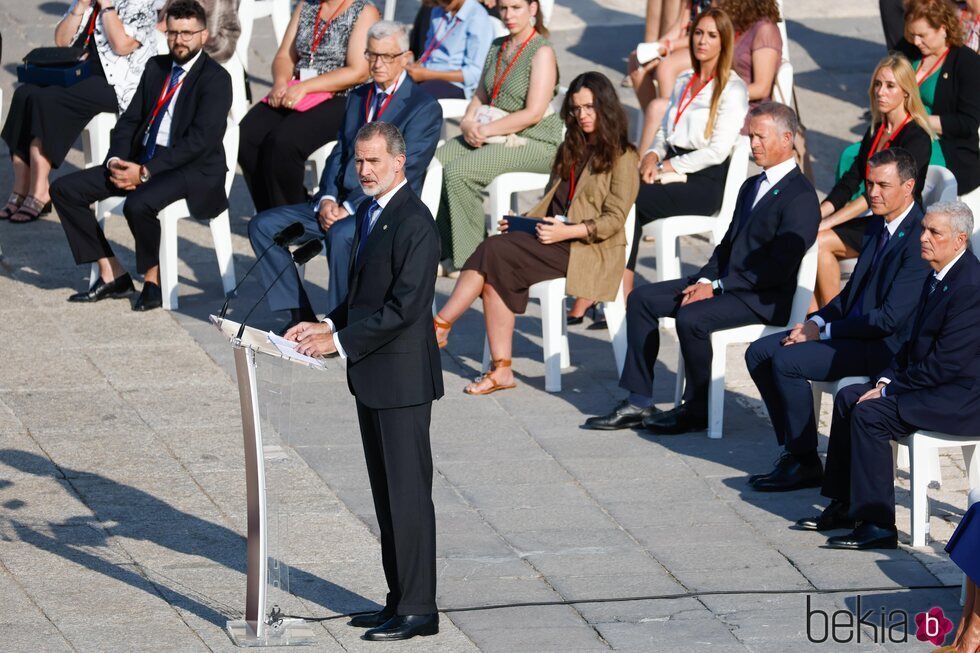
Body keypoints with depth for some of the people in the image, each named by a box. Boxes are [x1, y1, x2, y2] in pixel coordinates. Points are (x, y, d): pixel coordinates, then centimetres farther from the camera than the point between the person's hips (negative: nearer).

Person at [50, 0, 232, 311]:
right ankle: (112, 275, -2)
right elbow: (130, 120, 14)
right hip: (142, 161, 8)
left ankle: (153, 279, -11)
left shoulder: (215, 79, -10)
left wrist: (145, 172, -22)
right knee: (65, 189, -3)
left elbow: (199, 141, -19)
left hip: (194, 169, -8)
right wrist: (117, 161, -6)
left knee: (138, 204, -37)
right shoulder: (156, 67, 13)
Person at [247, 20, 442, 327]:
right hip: (338, 204, 8)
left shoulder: (425, 108, -6)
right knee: (263, 225, -7)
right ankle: (300, 314, -7)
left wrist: (350, 209, -20)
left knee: (341, 234, -39)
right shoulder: (358, 97, 18)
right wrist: (327, 200, -6)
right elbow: (338, 155, 15)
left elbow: (404, 173, -14)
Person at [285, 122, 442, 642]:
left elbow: (404, 306, -22)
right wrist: (328, 324, 6)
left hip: (401, 377, -10)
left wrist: (340, 341, -20)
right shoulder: (369, 212, 13)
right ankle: (400, 599, 21)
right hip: (372, 378, 10)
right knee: (386, 494, 14)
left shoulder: (414, 224, -18)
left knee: (407, 492, -5)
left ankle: (418, 608, 0)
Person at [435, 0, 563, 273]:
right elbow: (480, 96, 17)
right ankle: (446, 252, -10)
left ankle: (467, 258, -17)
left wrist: (486, 130, -17)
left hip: (534, 143, -8)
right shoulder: (498, 46, 14)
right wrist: (469, 122, -4)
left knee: (457, 171, -27)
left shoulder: (542, 52, -10)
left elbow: (533, 113, -18)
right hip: (494, 136, 8)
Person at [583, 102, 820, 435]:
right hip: (723, 282, 10)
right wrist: (705, 279, 0)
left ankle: (697, 410, -13)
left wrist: (717, 286, -18)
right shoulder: (752, 186, 18)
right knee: (641, 299, 0)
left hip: (764, 298, -10)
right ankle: (638, 401, -1)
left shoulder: (800, 198, -14)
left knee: (690, 317, -31)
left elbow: (779, 268, -20)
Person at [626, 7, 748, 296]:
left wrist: (668, 167, -12)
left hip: (706, 181, -6)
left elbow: (718, 150, -12)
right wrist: (653, 156, 0)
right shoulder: (684, 82, 20)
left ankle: (623, 292, -24)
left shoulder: (732, 89, -5)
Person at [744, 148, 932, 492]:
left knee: (786, 360, -22)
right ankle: (793, 448, 5)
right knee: (759, 353, 2)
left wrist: (825, 331, -16)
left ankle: (805, 462, -8)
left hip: (888, 345, -10)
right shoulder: (878, 225, 10)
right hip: (854, 329, 10)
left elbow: (890, 318, -23)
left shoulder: (919, 239, -20)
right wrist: (817, 321, 0)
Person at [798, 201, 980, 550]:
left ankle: (876, 523, -19)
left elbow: (945, 363, -23)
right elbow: (915, 344, 17)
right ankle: (844, 505, 13)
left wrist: (890, 389, -15)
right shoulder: (938, 276, 11)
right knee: (848, 397, 8)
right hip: (932, 383, 11)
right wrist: (887, 378, 0)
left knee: (869, 413, -22)